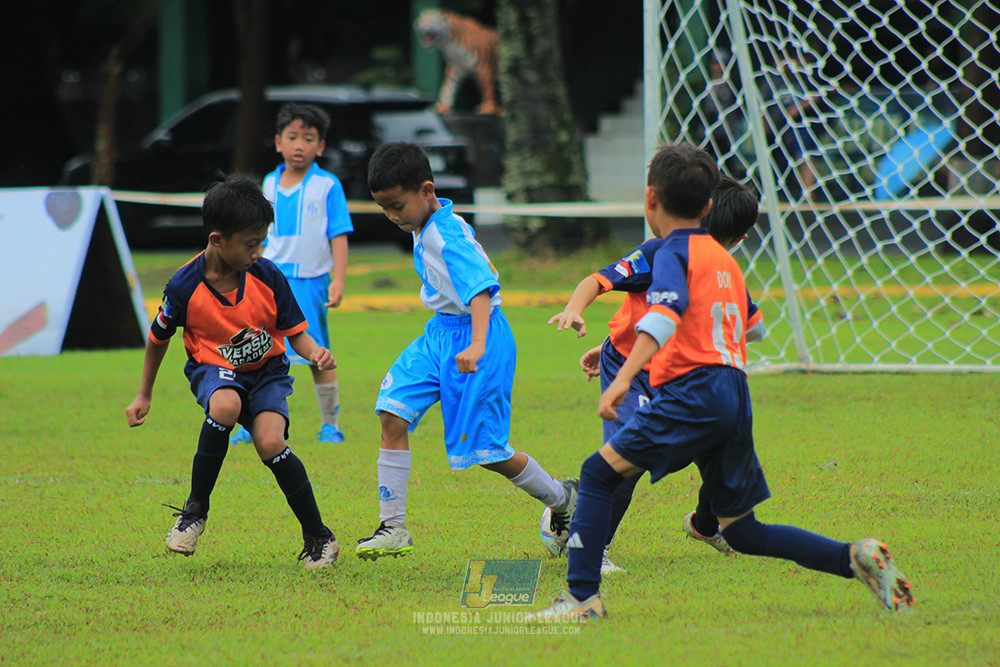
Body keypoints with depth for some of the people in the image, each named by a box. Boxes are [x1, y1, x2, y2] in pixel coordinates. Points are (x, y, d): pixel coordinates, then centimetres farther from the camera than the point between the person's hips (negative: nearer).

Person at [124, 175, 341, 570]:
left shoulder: (268, 277, -12)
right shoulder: (185, 287, -16)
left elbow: (295, 331, -1)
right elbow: (158, 339, 2)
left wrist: (315, 352, -24)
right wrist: (144, 396, 11)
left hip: (267, 372, 1)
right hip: (213, 370, -1)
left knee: (270, 443, -25)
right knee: (225, 405, -37)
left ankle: (319, 538, -7)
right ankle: (196, 510, -18)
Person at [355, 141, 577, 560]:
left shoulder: (448, 236, -24)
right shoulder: (425, 227, 4)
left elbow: (479, 289, -37)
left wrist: (476, 346, -52)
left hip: (474, 332, -9)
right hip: (441, 331, 9)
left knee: (486, 451, -2)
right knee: (393, 412, -8)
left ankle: (561, 499, 24)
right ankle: (392, 527, -4)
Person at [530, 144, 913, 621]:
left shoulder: (674, 253, -2)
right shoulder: (722, 257, 23)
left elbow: (663, 316, -22)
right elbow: (754, 325, 37)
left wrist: (623, 378, -33)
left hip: (694, 392, -8)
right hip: (736, 396, 8)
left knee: (599, 472, -3)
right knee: (741, 531, 12)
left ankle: (582, 596, -11)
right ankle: (854, 558, -2)